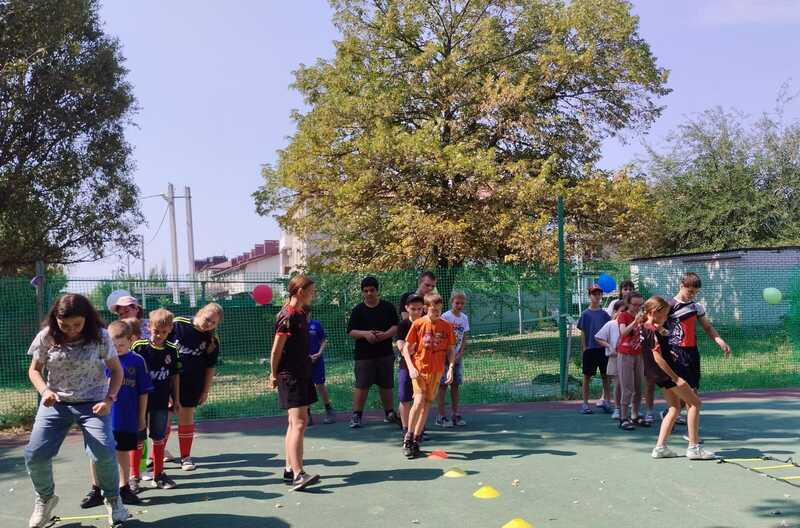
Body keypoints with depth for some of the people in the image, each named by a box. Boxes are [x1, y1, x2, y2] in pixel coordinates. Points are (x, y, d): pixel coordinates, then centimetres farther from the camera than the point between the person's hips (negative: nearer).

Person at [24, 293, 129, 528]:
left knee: (104, 454, -17)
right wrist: (44, 390, -16)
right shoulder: (46, 336, -8)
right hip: (55, 403, 2)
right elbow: (34, 370, 4)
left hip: (93, 403, -2)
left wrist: (109, 399, -16)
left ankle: (113, 498, 12)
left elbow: (116, 370, -2)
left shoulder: (100, 336, -13)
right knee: (34, 454, -6)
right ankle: (45, 498, 25)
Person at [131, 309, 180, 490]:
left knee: (159, 438, 13)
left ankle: (159, 474, 24)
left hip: (161, 402, 3)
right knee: (138, 439, 6)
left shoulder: (172, 350, 0)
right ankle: (134, 476, 17)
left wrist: (176, 399, 10)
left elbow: (175, 375, 9)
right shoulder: (139, 347, -11)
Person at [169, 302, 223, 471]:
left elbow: (210, 367, 3)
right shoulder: (177, 324, -8)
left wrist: (206, 391, 2)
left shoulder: (212, 341, -3)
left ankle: (185, 457, 21)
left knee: (186, 418, 8)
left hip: (191, 385, 1)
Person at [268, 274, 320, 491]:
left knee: (296, 422, 15)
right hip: (290, 376, -10)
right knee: (299, 422, -16)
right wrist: (274, 375, -7)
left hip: (302, 374, 10)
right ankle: (298, 475, -20)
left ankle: (290, 469, 24)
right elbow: (276, 350, -13)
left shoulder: (302, 315, 12)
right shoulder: (287, 316, -16)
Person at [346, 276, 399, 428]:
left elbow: (395, 327, 3)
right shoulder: (358, 310, 2)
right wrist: (365, 334, -17)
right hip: (364, 354, -2)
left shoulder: (388, 307, 6)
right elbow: (351, 331, 0)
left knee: (386, 385, 11)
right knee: (361, 385, -4)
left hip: (385, 353, 2)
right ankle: (356, 415, 5)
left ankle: (389, 413, 24)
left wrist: (385, 334, -16)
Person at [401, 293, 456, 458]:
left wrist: (450, 368, -3)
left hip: (436, 371, 3)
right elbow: (406, 348, 0)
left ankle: (416, 440, 16)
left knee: (427, 405, 5)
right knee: (419, 401, -17)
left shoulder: (447, 326, 4)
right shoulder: (418, 324, -3)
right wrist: (411, 368, -11)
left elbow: (451, 350, 10)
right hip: (419, 369, -3)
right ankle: (408, 438, -3)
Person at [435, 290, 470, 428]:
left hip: (457, 357, 5)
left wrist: (459, 355, -2)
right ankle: (441, 416, -1)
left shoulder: (464, 318, 6)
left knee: (455, 385, 9)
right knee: (443, 385, -4)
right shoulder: (445, 316, -11)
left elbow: (464, 339, 9)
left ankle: (455, 414, 16)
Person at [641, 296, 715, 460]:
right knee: (694, 402, -2)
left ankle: (660, 447, 14)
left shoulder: (645, 328, 8)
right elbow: (658, 358, -24)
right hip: (667, 372, -10)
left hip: (661, 375, 10)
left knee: (674, 408, 18)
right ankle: (693, 447, -2)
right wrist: (676, 378, -23)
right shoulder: (653, 331, -19)